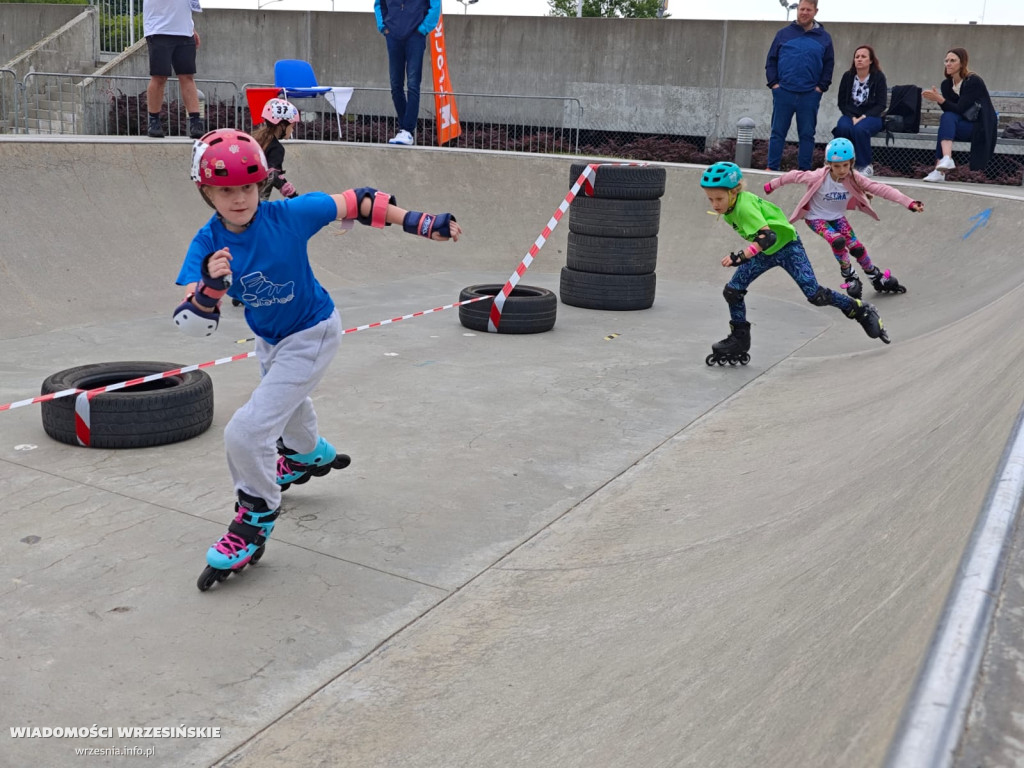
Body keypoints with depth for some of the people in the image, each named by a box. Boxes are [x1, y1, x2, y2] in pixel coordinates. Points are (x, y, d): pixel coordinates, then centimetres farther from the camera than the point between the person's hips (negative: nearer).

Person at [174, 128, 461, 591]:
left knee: (246, 432, -17)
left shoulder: (288, 215, -28)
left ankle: (256, 518, 9)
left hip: (312, 335, -6)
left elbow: (356, 204, -17)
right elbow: (191, 324, -28)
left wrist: (418, 223, -20)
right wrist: (211, 285, -48)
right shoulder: (207, 245, -20)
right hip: (268, 339, 6)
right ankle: (309, 455, 70)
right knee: (285, 401, 36)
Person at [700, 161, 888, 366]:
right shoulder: (730, 207, -8)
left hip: (786, 245, -8)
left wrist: (742, 256, -53)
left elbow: (768, 236, -43)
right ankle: (739, 339, 12)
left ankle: (861, 311, 11)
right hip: (765, 251, 8)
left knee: (815, 295, -10)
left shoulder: (744, 206, -34)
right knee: (732, 291, -2)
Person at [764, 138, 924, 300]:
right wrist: (773, 185, -3)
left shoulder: (854, 178, -24)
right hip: (816, 217, -3)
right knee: (838, 241, -27)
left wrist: (909, 202, -37)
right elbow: (795, 176, -17)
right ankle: (849, 278, -3)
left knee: (856, 247, -5)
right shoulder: (819, 177, -31)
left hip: (837, 217, 3)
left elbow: (881, 188, -30)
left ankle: (878, 279, 21)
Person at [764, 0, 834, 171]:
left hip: (810, 95, 1)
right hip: (783, 92, 0)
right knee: (778, 131, 2)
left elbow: (829, 64, 9)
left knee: (807, 134, 4)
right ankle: (772, 168, 6)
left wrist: (821, 86, -1)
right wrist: (773, 83, -3)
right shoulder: (783, 33, 5)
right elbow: (771, 60, 6)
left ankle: (805, 170, 10)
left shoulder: (823, 37, 7)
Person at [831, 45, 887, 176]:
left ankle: (865, 165, -19)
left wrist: (863, 117, -18)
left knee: (860, 129, -36)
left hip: (871, 116, -2)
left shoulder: (878, 77, -1)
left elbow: (881, 105, -4)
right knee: (843, 128, -34)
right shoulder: (847, 76, 4)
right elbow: (842, 103, 4)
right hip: (850, 115, 2)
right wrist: (852, 117, -13)